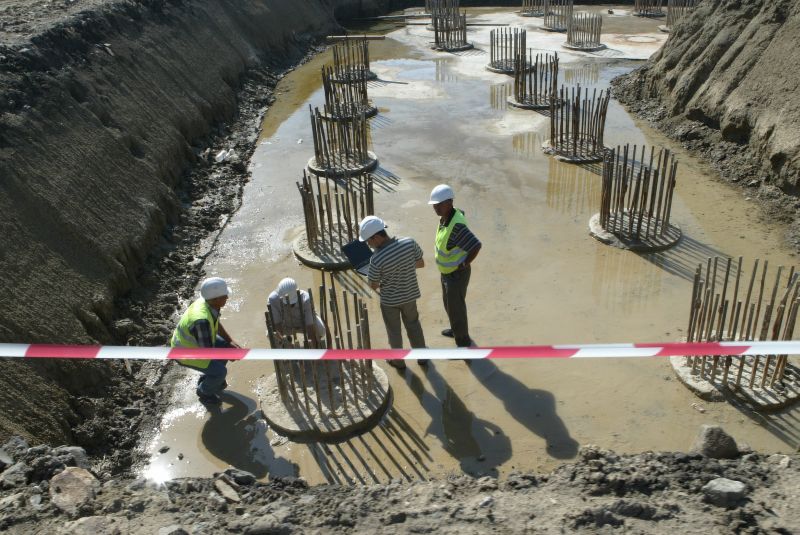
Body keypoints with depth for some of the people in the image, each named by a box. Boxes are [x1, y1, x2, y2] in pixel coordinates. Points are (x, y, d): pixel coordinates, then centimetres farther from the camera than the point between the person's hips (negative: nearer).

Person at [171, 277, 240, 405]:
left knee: (227, 346, 9)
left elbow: (216, 324, 5)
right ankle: (204, 391, 14)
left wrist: (231, 342, -2)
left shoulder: (208, 302, -16)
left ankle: (208, 378, 28)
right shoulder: (202, 320, -43)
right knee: (220, 371, -18)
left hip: (193, 340, 8)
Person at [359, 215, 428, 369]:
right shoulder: (409, 243, -21)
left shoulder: (377, 260, -31)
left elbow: (373, 285, -15)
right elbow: (421, 263, -3)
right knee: (413, 325, 28)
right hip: (410, 295, 4)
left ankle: (399, 360, 43)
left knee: (394, 331, 22)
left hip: (390, 300, -4)